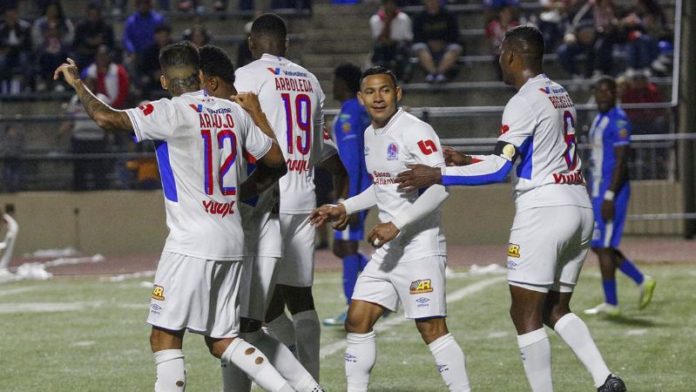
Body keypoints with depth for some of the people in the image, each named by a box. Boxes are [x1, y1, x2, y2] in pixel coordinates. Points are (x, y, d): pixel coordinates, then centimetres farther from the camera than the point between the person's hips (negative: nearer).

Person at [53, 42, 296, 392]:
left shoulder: (171, 113, -10)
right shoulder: (234, 112, 10)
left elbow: (108, 118, -19)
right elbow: (277, 159, 16)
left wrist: (76, 83, -2)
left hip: (192, 244, -7)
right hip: (232, 242, 7)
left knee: (165, 337, -2)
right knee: (222, 340, 14)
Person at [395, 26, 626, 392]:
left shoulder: (525, 102, -11)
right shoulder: (561, 95, 17)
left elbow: (499, 170, -15)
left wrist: (437, 175, -10)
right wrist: (469, 161, 26)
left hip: (543, 210, -9)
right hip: (580, 208, 9)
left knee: (525, 313, -2)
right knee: (555, 309, 15)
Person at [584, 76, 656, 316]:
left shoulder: (618, 121, -13)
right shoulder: (599, 120, 16)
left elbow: (620, 161, -19)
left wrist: (609, 196, -23)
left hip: (612, 191, -10)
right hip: (598, 192, 10)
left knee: (603, 247, -6)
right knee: (599, 246, 12)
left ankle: (611, 304, 1)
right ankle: (642, 281, 20)